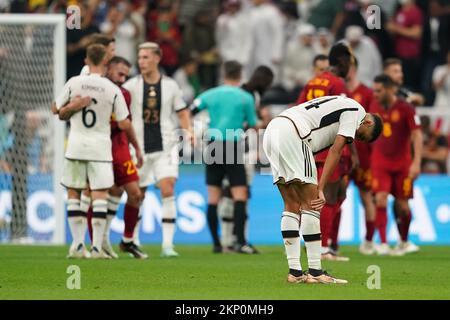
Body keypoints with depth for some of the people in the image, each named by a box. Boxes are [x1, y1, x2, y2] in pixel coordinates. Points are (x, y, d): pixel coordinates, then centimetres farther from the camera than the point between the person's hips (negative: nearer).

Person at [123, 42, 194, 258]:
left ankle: (167, 244, -14)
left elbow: (182, 111, 12)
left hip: (165, 146, 0)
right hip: (140, 148, 0)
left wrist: (189, 131, -4)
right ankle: (133, 242, 23)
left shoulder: (170, 85, 3)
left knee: (167, 190, -15)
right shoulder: (131, 86, -1)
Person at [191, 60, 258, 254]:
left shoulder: (211, 95, 9)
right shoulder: (246, 98, 2)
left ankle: (216, 243, 7)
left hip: (213, 147, 3)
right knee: (240, 194, -5)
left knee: (213, 197, 6)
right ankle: (240, 241, -17)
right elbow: (252, 125, 9)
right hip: (233, 147, -3)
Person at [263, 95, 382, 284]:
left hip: (271, 132, 9)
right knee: (310, 204, -4)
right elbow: (336, 150, -5)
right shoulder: (356, 110, 5)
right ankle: (315, 271, -5)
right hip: (291, 134, -9)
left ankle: (295, 272, 10)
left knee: (292, 206, 11)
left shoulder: (340, 105, 31)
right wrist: (320, 189, -8)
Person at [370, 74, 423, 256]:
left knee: (401, 205, 4)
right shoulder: (374, 106, 0)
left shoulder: (405, 108, -12)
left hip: (402, 162, -2)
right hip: (380, 162, 2)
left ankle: (404, 242, 27)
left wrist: (416, 162, -20)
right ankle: (383, 244, -14)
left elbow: (417, 135, -13)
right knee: (380, 200, -15)